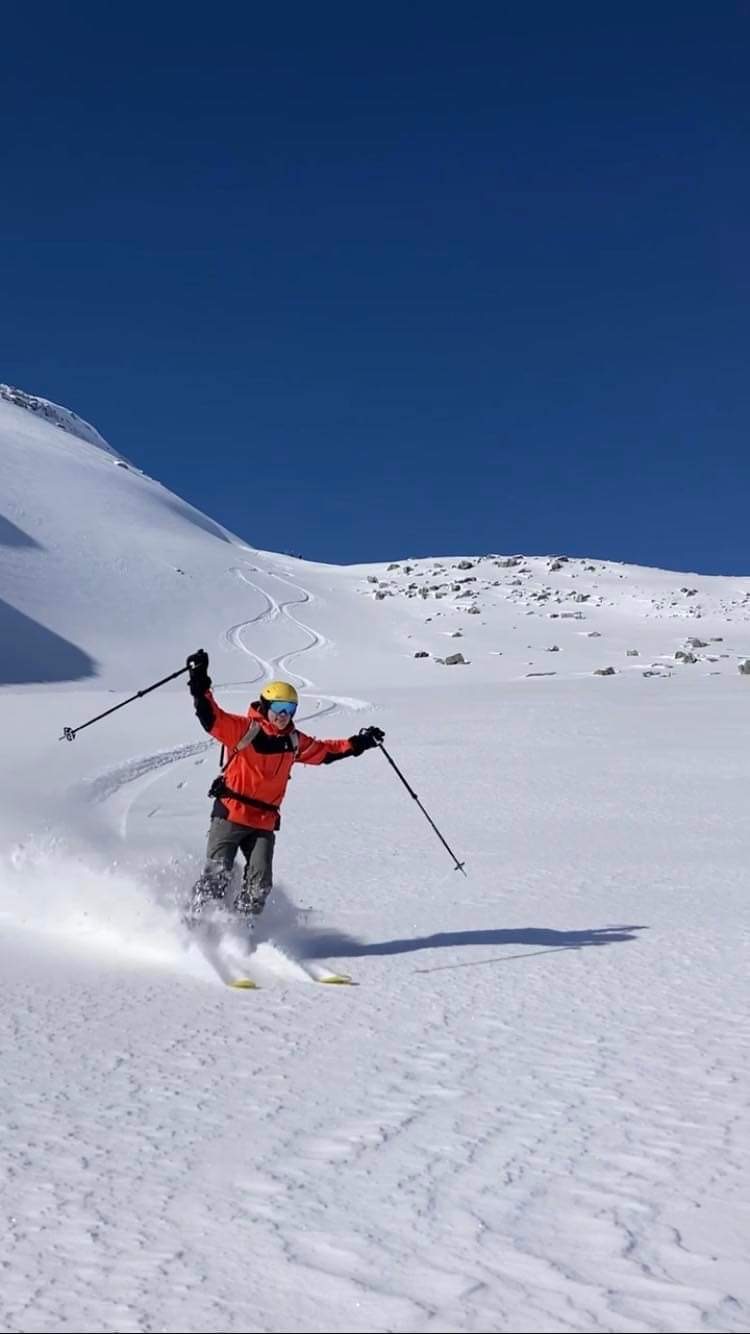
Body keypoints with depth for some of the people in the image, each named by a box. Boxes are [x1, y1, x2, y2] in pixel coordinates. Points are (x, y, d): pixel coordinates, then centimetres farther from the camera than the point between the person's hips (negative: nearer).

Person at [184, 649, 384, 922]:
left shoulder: (294, 741, 11)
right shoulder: (244, 728, -7)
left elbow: (324, 751, 27)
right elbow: (211, 717, -18)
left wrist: (357, 743, 22)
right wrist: (199, 686, -32)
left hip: (264, 821, 5)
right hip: (231, 814, -5)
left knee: (259, 884, -3)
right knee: (217, 876, -11)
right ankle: (192, 924, 3)